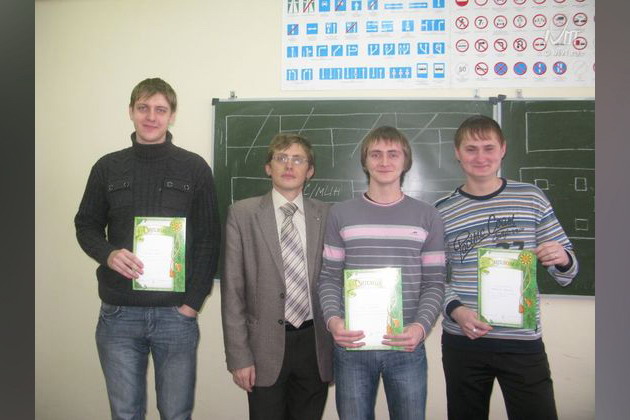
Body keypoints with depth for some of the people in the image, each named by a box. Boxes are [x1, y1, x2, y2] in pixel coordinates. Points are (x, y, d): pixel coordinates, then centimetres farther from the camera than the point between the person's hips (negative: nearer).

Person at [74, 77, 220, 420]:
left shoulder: (195, 168, 1)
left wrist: (193, 302, -7)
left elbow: (209, 240, 0)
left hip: (176, 313, -1)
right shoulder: (108, 167, 7)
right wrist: (108, 254, -10)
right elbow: (86, 226, 12)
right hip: (118, 314, 2)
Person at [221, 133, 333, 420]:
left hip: (315, 345, 2)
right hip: (266, 346, -2)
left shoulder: (325, 215, 4)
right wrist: (238, 356, -6)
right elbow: (232, 290, -3)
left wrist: (337, 347, 4)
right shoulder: (242, 214, -1)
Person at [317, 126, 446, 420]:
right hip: (351, 346, 0)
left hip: (407, 346, 0)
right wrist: (333, 320, -13)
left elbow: (434, 284, 4)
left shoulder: (427, 216, 5)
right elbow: (329, 279, 5)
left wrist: (421, 326, -13)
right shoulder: (341, 214, 5)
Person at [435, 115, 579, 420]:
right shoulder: (442, 212, 2)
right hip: (462, 341, 1)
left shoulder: (531, 198, 3)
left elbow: (566, 273, 8)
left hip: (523, 341, 0)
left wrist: (562, 259, -14)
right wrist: (455, 310, -12)